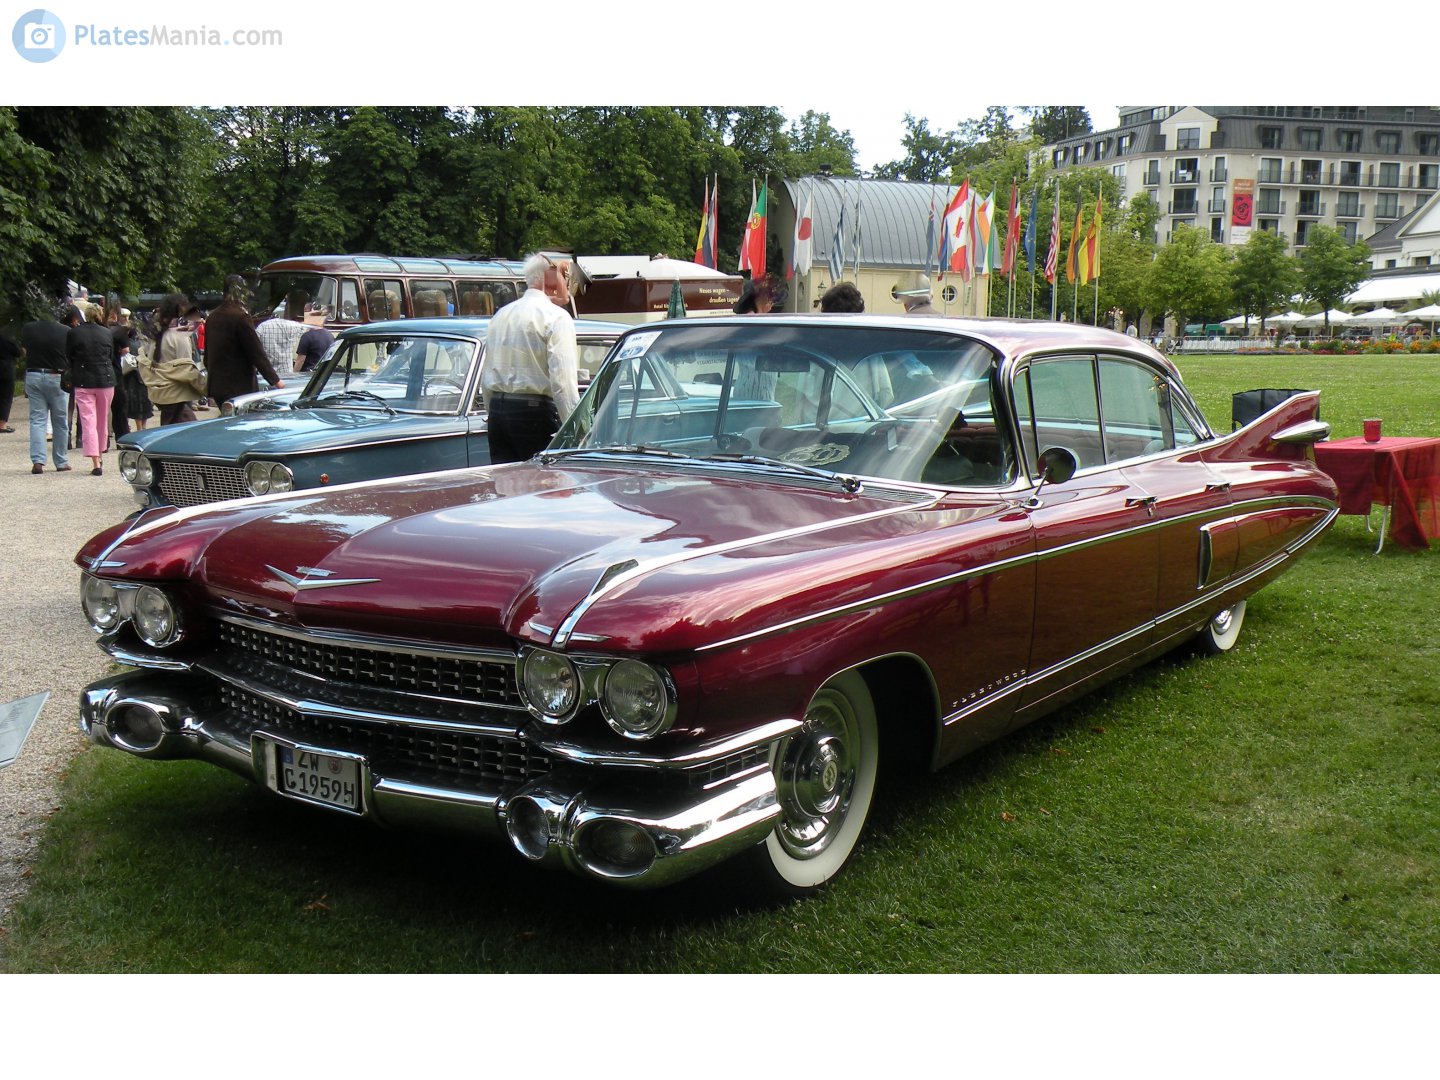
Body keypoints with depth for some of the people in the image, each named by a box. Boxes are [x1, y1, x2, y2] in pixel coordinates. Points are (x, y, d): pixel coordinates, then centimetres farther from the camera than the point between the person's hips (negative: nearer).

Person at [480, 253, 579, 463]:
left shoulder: (501, 314, 15)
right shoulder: (556, 316, -8)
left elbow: (486, 375, 18)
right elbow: (563, 378, -16)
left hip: (497, 409, 7)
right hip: (534, 411, -7)